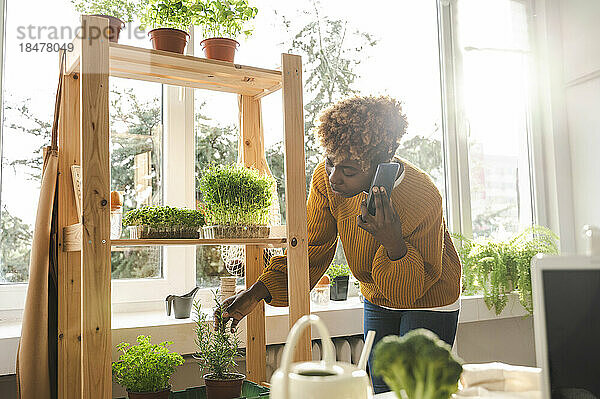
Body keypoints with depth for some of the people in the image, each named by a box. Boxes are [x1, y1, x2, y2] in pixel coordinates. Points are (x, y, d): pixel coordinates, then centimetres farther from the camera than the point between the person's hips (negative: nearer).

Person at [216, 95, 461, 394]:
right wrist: (256, 293, -23)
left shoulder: (424, 200, -35)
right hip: (377, 299, 5)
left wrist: (394, 244, -47)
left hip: (428, 301, -4)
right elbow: (312, 248, -12)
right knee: (382, 391, 14)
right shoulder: (327, 178, -22)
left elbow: (411, 289, -26)